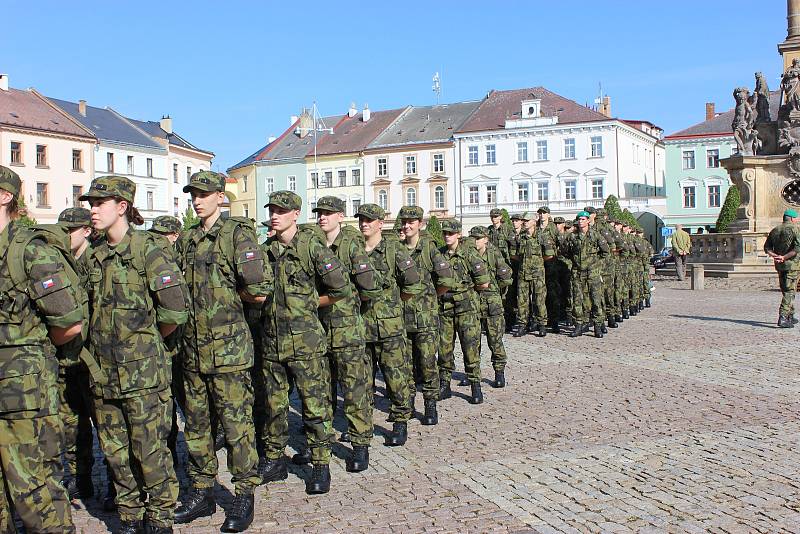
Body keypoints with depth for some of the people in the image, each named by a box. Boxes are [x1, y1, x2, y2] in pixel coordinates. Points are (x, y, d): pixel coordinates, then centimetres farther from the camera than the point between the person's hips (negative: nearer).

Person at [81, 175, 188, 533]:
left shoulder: (146, 250, -10)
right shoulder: (94, 254, 10)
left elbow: (175, 310, -13)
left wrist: (148, 338, 0)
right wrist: (106, 336, 12)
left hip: (141, 369, -7)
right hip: (104, 368, 7)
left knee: (149, 449, 0)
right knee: (115, 450, 13)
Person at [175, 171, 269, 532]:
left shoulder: (237, 233, -8)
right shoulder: (187, 239, 13)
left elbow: (258, 292, -16)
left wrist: (227, 297, -1)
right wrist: (213, 299, 5)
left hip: (227, 347, -7)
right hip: (193, 346, 7)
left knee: (236, 422, 0)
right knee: (196, 423, 14)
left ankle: (244, 496, 12)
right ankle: (202, 492, 26)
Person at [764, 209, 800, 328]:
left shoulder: (774, 230, 11)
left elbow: (767, 247, 8)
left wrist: (775, 256, -6)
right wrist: (784, 257, -16)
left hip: (779, 265, 6)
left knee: (785, 290, 17)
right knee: (790, 291, -7)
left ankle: (790, 316, 26)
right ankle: (783, 318, -17)